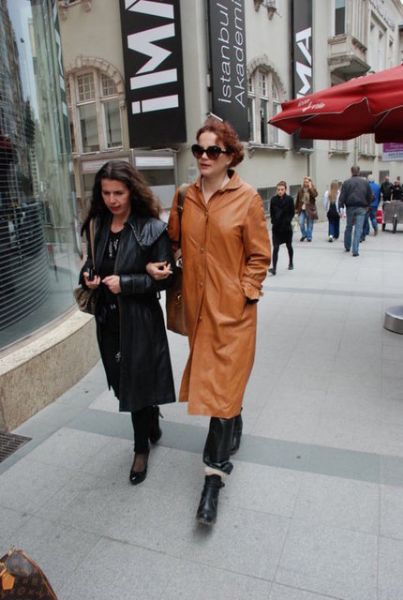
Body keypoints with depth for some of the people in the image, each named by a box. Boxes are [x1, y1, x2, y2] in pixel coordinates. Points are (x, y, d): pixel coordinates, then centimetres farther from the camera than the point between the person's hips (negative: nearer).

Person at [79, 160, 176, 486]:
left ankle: (142, 449, 30)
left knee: (138, 383, 6)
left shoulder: (151, 228, -13)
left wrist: (125, 283, -19)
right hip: (107, 318, 6)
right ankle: (152, 427, 45)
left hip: (140, 319, -5)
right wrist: (88, 276, -5)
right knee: (122, 382, 16)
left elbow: (166, 276, -12)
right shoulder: (96, 226, 5)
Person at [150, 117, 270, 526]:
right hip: (197, 304, 5)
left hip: (232, 308, -5)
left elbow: (259, 255, -4)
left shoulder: (247, 198, -8)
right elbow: (175, 240, 15)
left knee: (223, 384, -3)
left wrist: (244, 293, -11)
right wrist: (161, 266, -2)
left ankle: (213, 476, 8)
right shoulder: (186, 196, 5)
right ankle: (234, 428, 48)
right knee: (210, 375, 20)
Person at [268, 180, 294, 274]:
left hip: (286, 226, 0)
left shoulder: (289, 199, -7)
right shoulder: (273, 199, -3)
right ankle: (274, 268, -11)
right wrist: (274, 221, -4)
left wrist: (287, 221, -12)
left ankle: (291, 263, 39)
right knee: (275, 248, -9)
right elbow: (271, 213, 6)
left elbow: (292, 213, -2)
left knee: (289, 245, 17)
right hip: (276, 227, 0)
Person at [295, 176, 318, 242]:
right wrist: (296, 208, 11)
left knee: (309, 224, 4)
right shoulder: (301, 189, 6)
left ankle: (309, 237, 16)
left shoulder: (313, 189, 0)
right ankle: (304, 234, 13)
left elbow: (315, 195, -21)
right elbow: (298, 199, 11)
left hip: (310, 209, -2)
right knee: (301, 223, -10)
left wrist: (310, 188, -22)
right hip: (302, 209, 2)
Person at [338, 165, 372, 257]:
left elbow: (342, 196, -7)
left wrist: (340, 207, -1)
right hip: (361, 208, 0)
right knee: (358, 229, -3)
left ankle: (347, 247, 29)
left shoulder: (346, 182, -2)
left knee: (348, 227, 17)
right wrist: (367, 205, 20)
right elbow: (370, 196, 8)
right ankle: (355, 250, -9)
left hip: (350, 207, 0)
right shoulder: (365, 182, 4)